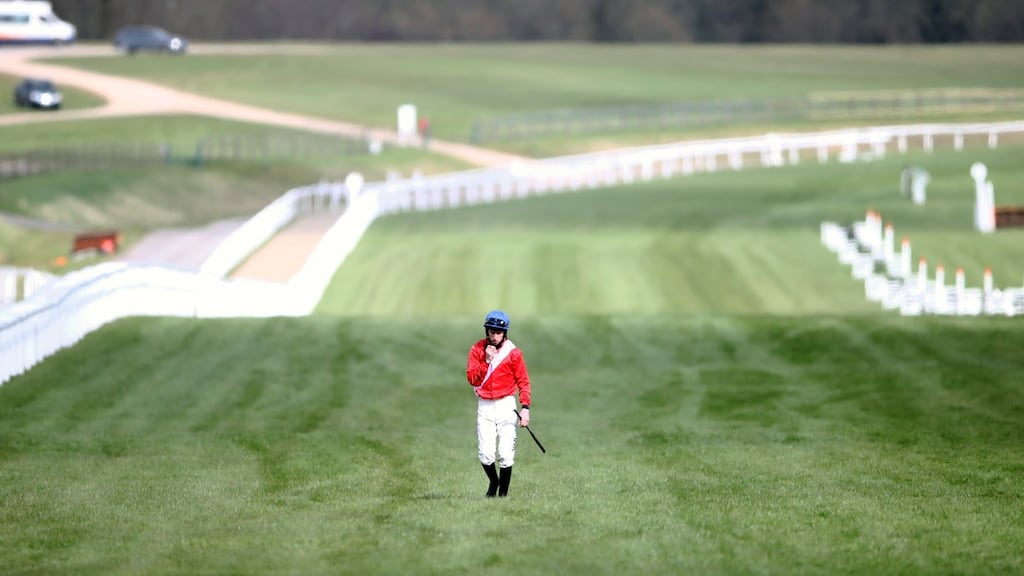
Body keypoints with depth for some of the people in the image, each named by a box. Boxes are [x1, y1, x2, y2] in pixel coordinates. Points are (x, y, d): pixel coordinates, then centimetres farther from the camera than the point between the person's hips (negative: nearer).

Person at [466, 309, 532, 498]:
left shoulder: (513, 352, -1)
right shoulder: (477, 350, 3)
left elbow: (523, 381, 0)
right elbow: (472, 378, -3)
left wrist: (525, 407, -9)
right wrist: (486, 361, -14)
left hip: (506, 405, -1)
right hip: (484, 406, 1)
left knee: (506, 454, -7)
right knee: (486, 454, -7)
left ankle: (503, 492, 8)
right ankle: (493, 482, 21)